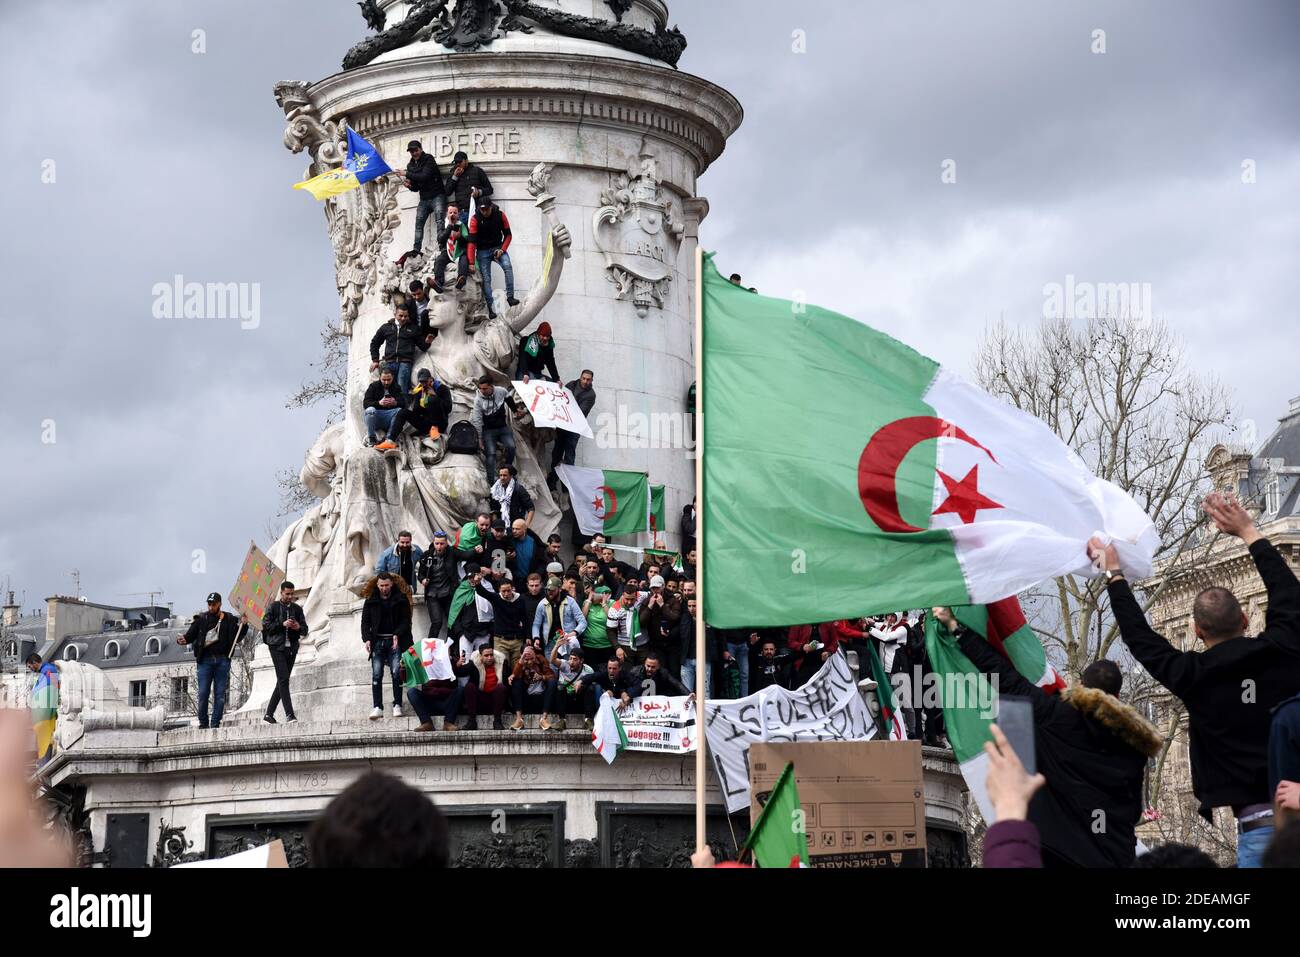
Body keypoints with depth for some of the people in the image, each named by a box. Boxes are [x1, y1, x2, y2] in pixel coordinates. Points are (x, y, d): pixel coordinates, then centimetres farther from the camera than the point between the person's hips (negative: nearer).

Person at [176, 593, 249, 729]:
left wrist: (243, 625, -9)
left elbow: (237, 639, 7)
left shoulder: (229, 620, 8)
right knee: (203, 693, -3)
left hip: (222, 660, 1)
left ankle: (216, 723, 6)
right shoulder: (201, 619, 7)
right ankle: (203, 722, 7)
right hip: (205, 660, -1)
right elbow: (190, 635, 6)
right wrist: (183, 640, -15)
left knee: (220, 694, 1)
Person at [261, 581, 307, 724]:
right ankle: (289, 715, -20)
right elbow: (265, 625, -6)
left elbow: (305, 630, 14)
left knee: (282, 682, 7)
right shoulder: (273, 607, 2)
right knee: (284, 680, -14)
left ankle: (269, 714, 16)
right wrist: (282, 624, -16)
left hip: (292, 648, 5)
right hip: (277, 647, -5)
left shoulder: (297, 609, 13)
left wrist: (299, 627, -8)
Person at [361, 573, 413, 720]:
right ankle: (377, 707, -11)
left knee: (396, 672, -11)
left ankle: (397, 705, -2)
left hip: (395, 640, -2)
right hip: (378, 640, 2)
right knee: (376, 674, -8)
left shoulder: (401, 599, 3)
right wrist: (367, 639, -7)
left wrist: (397, 635, -16)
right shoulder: (371, 600, 8)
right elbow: (365, 621, 8)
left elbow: (406, 620, 0)